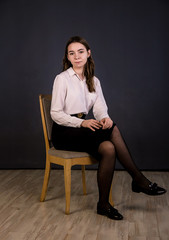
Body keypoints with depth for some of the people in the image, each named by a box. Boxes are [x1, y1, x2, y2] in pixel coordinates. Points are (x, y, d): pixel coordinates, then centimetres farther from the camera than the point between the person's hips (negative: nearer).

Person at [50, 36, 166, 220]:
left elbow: (99, 108, 1)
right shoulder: (62, 79, -4)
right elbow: (55, 113, -9)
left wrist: (104, 118, -24)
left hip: (83, 128, 6)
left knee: (108, 148, -28)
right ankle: (138, 180, -19)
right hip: (64, 132, -5)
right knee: (113, 129, -27)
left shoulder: (94, 81, 13)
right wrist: (82, 123, -23)